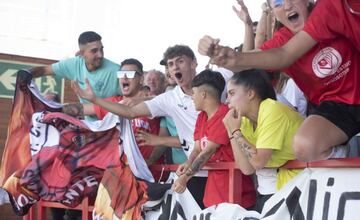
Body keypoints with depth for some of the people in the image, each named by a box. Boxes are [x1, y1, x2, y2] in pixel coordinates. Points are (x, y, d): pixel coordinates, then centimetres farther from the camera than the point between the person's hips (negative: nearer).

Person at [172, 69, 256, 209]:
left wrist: (185, 177, -20)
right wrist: (188, 164, -12)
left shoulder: (225, 115, -17)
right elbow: (198, 149, 9)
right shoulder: (201, 117, 11)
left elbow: (207, 152, -19)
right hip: (214, 182, 7)